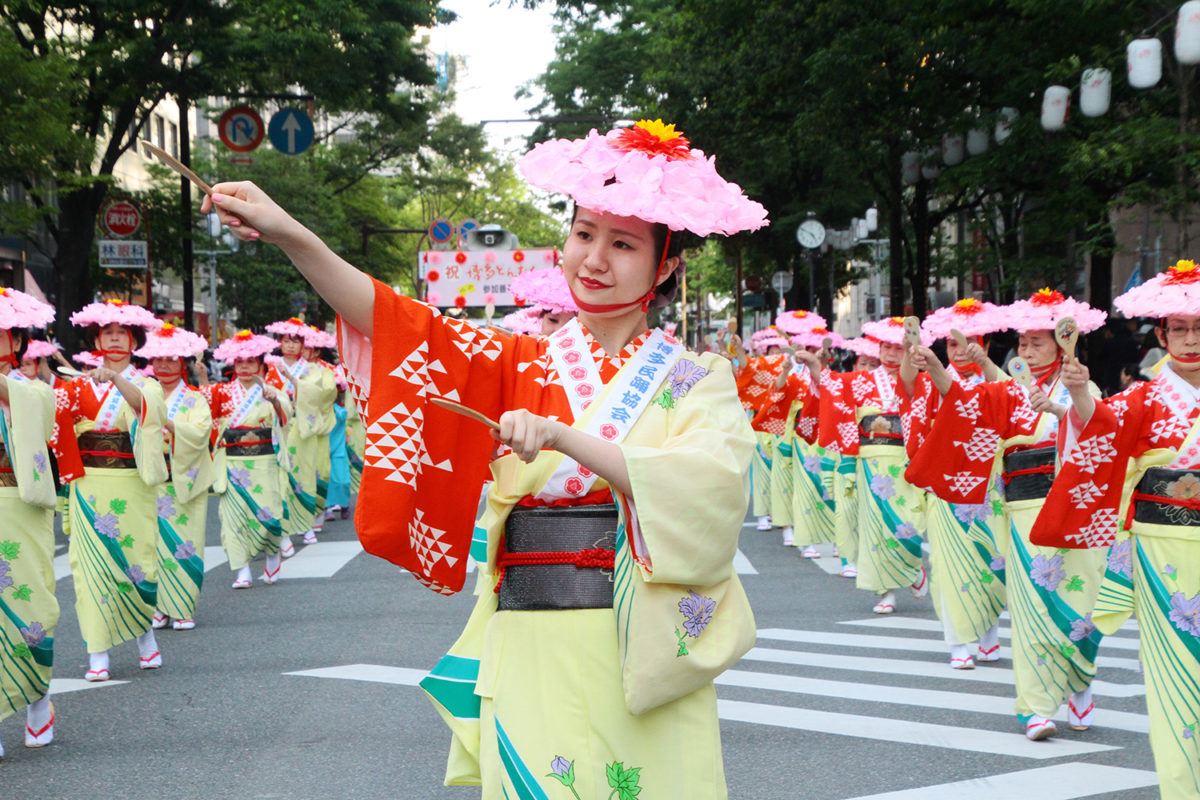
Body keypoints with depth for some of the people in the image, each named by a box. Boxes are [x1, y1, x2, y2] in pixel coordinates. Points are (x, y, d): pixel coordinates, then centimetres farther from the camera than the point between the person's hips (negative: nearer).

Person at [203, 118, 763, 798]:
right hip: (529, 657, 2)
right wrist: (289, 236, -16)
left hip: (636, 659, -2)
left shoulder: (695, 381, 3)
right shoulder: (525, 367, 10)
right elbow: (400, 326, -3)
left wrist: (562, 435, -27)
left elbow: (709, 486, -17)